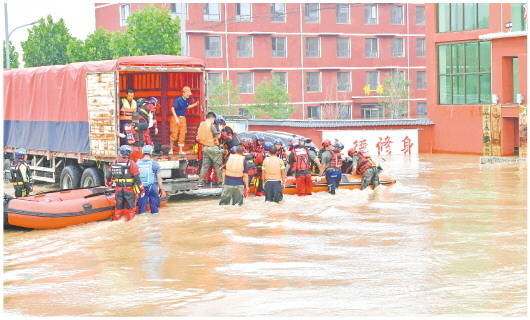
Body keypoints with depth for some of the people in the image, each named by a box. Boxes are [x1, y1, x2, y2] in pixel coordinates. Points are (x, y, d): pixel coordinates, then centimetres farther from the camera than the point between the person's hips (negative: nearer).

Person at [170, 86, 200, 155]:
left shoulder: (187, 100, 3)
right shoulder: (178, 100, -17)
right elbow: (172, 108, -18)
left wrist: (195, 104, 13)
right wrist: (176, 118, -21)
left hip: (183, 118, 6)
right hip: (176, 118, -6)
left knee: (182, 134, 5)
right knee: (174, 134, -4)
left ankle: (180, 150, 12)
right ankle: (171, 149, 12)